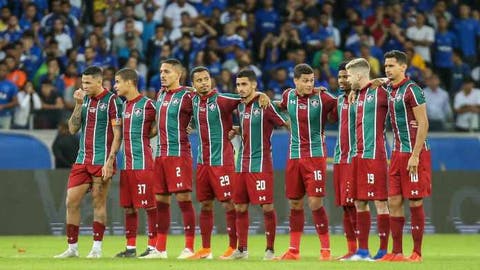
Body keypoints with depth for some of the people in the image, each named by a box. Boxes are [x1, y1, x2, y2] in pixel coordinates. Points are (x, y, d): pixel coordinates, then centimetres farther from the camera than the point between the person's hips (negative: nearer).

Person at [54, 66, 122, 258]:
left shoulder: (111, 101, -6)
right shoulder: (84, 100, 13)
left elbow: (117, 134, -9)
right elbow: (73, 129, 9)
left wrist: (109, 161, -16)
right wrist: (78, 104, -2)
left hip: (101, 161, -6)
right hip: (82, 160, 6)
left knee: (99, 202, -1)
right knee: (71, 202, 2)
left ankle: (97, 248, 5)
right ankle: (72, 248, 8)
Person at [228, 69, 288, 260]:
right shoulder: (240, 106, 12)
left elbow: (287, 124, -9)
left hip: (261, 163, -7)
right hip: (242, 164, 7)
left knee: (267, 207, -5)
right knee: (240, 207, 8)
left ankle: (270, 249, 3)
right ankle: (241, 249, 16)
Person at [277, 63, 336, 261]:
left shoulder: (322, 98, -6)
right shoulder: (288, 96, 6)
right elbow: (281, 109, 27)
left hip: (315, 154, -4)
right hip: (294, 156, 4)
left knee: (315, 202, -10)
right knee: (295, 203, 8)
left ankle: (326, 250, -3)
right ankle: (293, 250, 16)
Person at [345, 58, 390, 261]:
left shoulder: (379, 92, -7)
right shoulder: (359, 95, 17)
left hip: (374, 155, -9)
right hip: (359, 156, 9)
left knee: (380, 202, -5)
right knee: (359, 203, 9)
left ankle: (383, 251, -3)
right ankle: (362, 250, 13)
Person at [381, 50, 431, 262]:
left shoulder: (411, 90, -12)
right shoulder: (389, 90, 11)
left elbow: (423, 124, -16)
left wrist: (415, 156, -20)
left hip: (414, 154, -8)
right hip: (397, 153, 8)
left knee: (414, 202, -3)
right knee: (394, 202, 5)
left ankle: (417, 253, 2)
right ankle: (396, 252, 10)